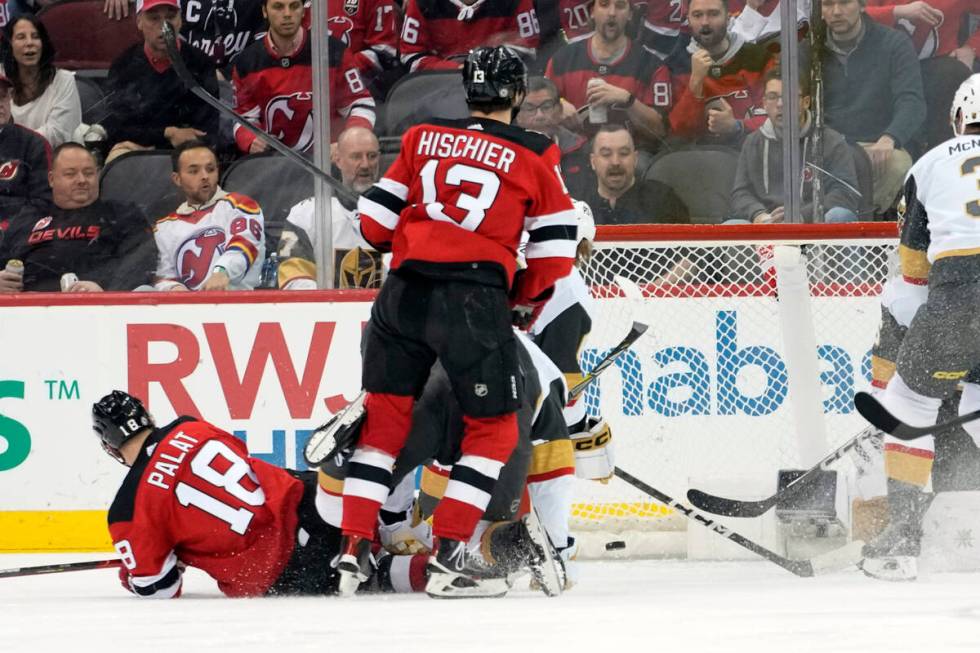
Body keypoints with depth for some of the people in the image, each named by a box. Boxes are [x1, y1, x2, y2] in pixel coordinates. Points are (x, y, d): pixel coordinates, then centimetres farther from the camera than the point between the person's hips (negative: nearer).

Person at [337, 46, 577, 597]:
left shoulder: (422, 138, 13)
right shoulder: (536, 156, 5)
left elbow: (375, 221, 15)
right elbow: (554, 250, 7)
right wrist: (525, 304, 21)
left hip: (404, 296, 3)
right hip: (475, 298, -3)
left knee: (384, 418, 14)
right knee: (494, 427, 9)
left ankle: (353, 551, 8)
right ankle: (446, 556, -1)